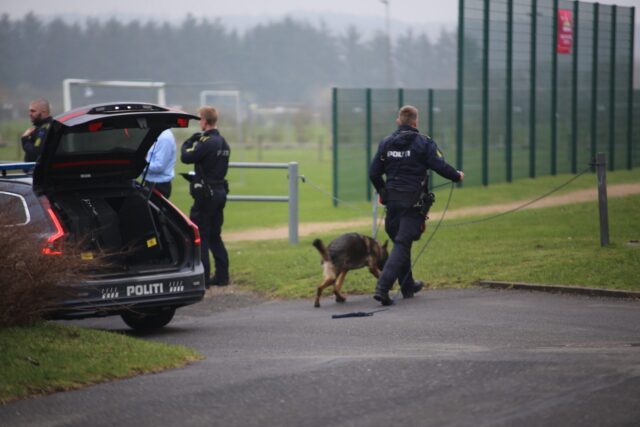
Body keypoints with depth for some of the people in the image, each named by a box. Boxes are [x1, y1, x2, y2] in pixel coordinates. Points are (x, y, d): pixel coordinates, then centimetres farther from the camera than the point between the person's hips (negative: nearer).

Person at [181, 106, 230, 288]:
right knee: (214, 236, 15)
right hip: (220, 191, 9)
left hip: (206, 194, -9)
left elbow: (186, 157, -17)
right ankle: (222, 275, 16)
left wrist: (188, 143, 2)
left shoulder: (207, 143, -18)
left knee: (199, 236, -3)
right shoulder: (223, 143, 11)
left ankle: (202, 277, -5)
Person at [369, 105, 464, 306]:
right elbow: (440, 166, -8)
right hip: (413, 202, -5)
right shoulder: (423, 142, -7)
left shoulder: (386, 143, 7)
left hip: (392, 199, 5)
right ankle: (382, 287, -20)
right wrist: (457, 176, 12)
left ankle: (407, 285, 31)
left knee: (399, 241, 19)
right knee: (402, 244, -7)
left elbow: (374, 173, 8)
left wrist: (382, 192, 26)